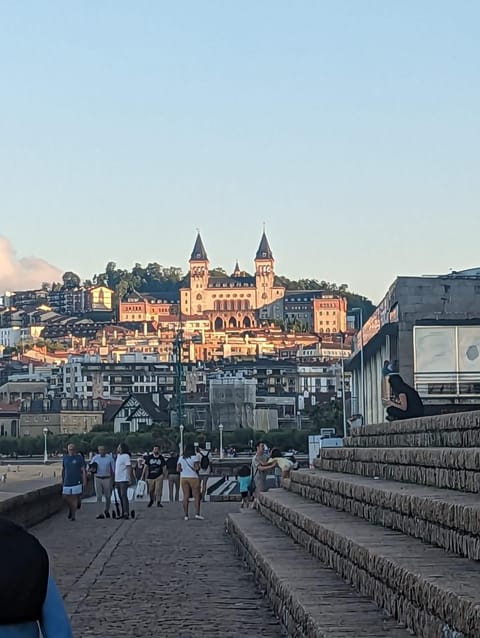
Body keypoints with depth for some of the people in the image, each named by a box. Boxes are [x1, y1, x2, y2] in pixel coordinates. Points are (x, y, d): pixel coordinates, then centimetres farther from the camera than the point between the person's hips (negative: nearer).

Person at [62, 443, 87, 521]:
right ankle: (70, 509, 29)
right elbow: (63, 469, 19)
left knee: (75, 498, -5)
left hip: (77, 481, -3)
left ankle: (73, 515, 1)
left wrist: (84, 481, -7)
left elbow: (83, 470, -2)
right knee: (66, 497, 1)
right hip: (67, 481, 3)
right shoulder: (65, 458, 9)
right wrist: (62, 479, 19)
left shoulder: (79, 457, -1)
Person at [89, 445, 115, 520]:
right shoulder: (95, 458, 5)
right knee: (99, 497, -4)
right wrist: (92, 469, -13)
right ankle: (101, 513, -4)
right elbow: (90, 468, 10)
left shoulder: (110, 457, 2)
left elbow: (113, 468, 6)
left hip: (107, 479, -1)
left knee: (108, 496, 6)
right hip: (97, 479, 1)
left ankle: (106, 510, 29)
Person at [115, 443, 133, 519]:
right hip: (117, 479, 9)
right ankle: (123, 513, 13)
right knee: (121, 496, 9)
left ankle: (126, 512, -18)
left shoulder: (126, 456, -10)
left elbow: (129, 468, -15)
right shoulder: (118, 456, 14)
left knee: (124, 496, -14)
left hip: (124, 479, -9)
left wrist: (130, 478, -20)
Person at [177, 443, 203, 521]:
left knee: (186, 497, 6)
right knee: (197, 496, 0)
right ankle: (197, 514, -10)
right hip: (193, 477, -4)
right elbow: (197, 467, -16)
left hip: (183, 478, 4)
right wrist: (193, 469, 5)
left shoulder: (181, 458, 5)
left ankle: (186, 515, 5)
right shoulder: (195, 457, -8)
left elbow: (178, 469, 1)